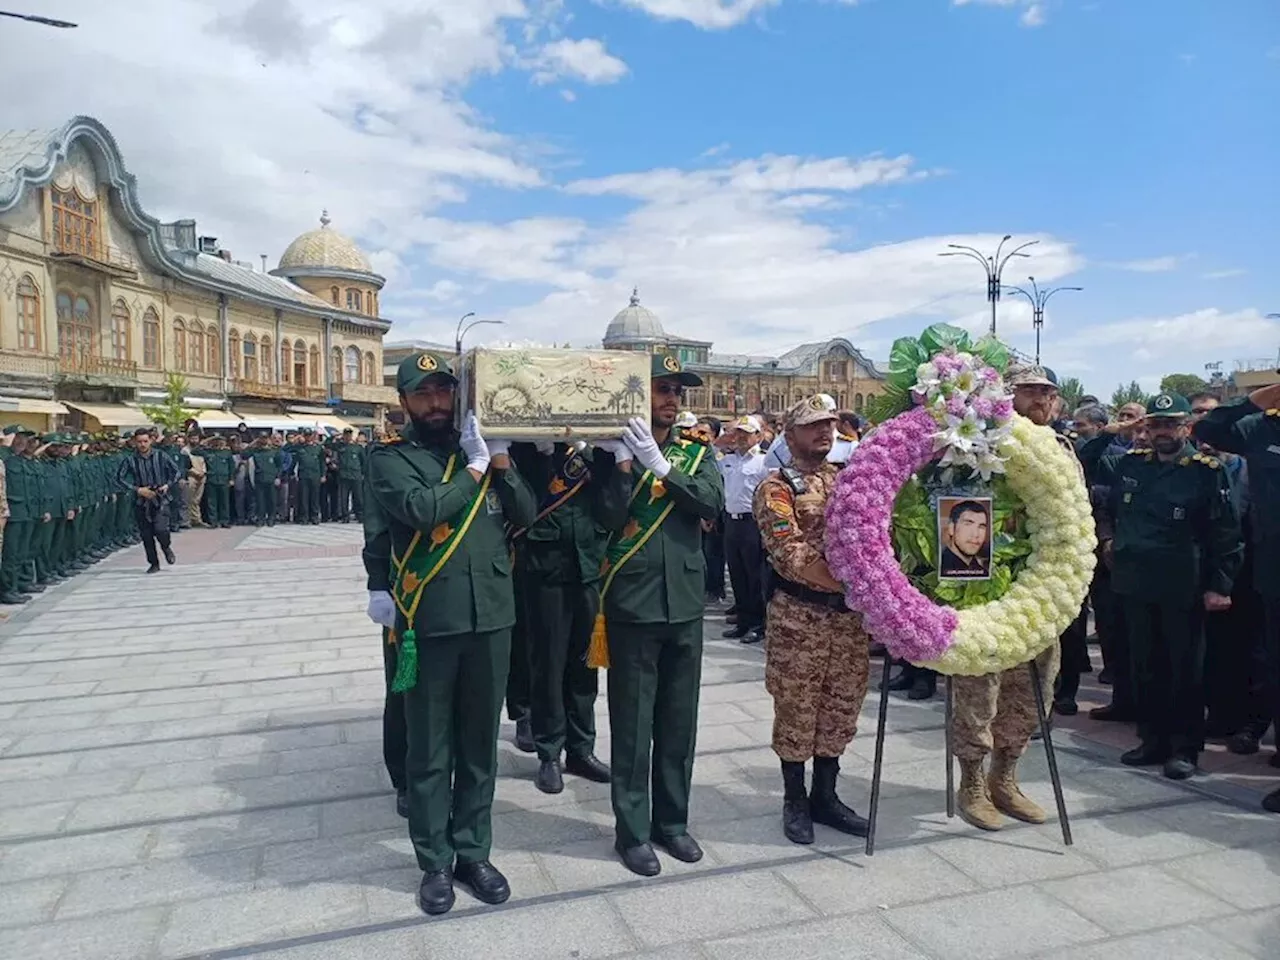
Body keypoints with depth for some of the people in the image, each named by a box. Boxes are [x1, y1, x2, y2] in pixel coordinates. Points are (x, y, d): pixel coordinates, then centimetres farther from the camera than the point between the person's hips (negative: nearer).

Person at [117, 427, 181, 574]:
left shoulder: (160, 456, -2)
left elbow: (176, 472, 8)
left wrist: (168, 485, -7)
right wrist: (137, 490, -11)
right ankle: (154, 563, 22)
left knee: (160, 529, -20)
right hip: (141, 502, 2)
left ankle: (166, 548, 13)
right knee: (146, 535, 6)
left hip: (160, 499, -2)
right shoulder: (130, 460, -2)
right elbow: (119, 478, -1)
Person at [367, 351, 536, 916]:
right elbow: (421, 509, -21)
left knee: (480, 745, 15)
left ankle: (473, 852, 31)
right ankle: (436, 862, 26)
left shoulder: (483, 445, 11)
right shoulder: (391, 458, -1)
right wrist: (474, 468, -10)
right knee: (430, 751, 9)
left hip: (491, 617, 4)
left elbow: (526, 515, 7)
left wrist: (501, 462, -6)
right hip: (428, 623, -3)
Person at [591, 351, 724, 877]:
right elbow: (607, 518, -14)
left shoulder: (695, 452, 8)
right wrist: (623, 459, -21)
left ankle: (672, 820, 31)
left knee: (679, 720, 14)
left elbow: (712, 502, -10)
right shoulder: (613, 450, -2)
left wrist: (659, 464, -19)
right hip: (632, 605, -3)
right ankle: (632, 831, 20)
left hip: (685, 603, 4)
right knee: (632, 723, 5)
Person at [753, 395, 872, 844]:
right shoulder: (777, 487, -5)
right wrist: (845, 581, -24)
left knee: (841, 706, 13)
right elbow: (789, 552, -16)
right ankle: (794, 800, 21)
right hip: (799, 613, -6)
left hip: (852, 612, 6)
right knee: (796, 708, 5)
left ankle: (825, 796, 28)